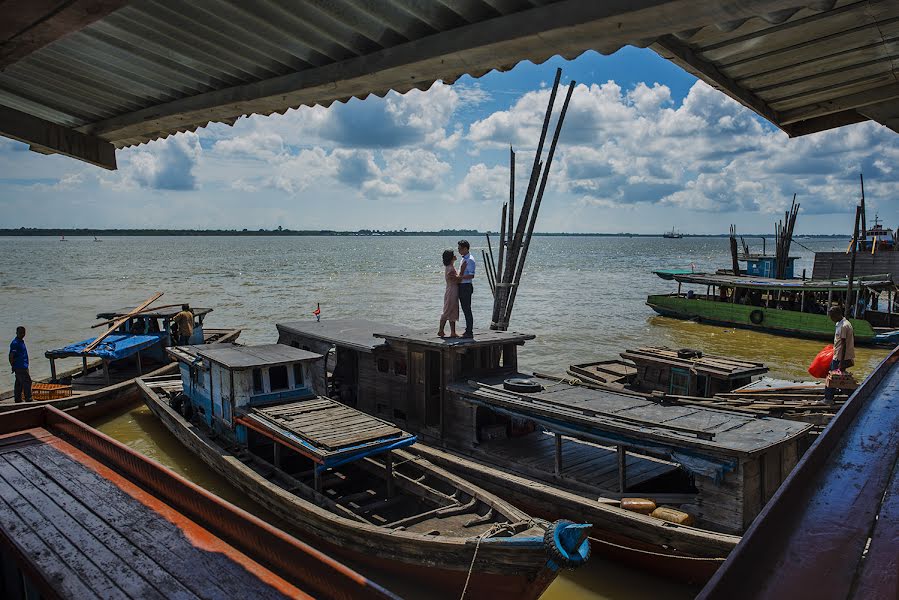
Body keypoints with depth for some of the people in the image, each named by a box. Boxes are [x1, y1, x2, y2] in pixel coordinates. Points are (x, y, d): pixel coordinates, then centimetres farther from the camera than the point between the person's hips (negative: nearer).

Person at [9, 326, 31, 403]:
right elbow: (11, 356, -19)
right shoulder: (15, 343, -16)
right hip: (20, 368, -10)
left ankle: (17, 399, 21)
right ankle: (28, 399, -3)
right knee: (27, 382, -7)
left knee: (19, 383, 14)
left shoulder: (21, 341, 13)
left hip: (23, 367, 10)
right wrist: (13, 366, -14)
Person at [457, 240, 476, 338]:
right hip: (461, 286, 10)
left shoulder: (470, 260, -15)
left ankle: (469, 332, 0)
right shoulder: (463, 259, 15)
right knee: (465, 309, 14)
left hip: (466, 286, -10)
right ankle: (468, 330, 22)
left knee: (467, 309, -5)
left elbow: (471, 275, -24)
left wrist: (460, 277, -26)